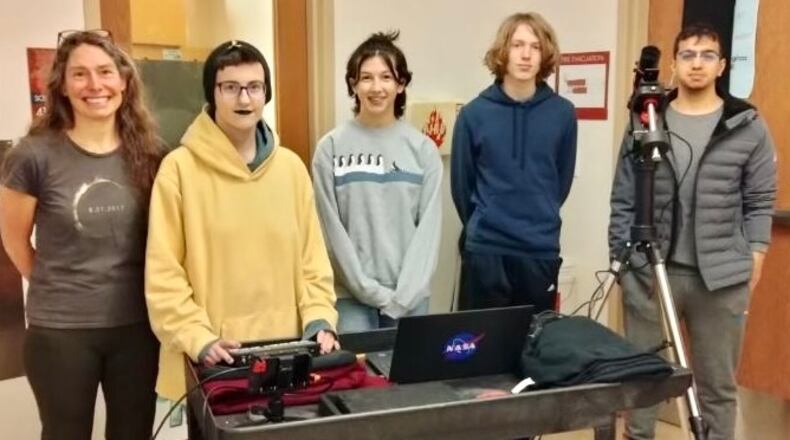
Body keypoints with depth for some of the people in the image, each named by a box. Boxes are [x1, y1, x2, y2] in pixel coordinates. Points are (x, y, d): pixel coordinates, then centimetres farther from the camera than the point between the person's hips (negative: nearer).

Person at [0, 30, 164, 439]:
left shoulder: (149, 153, -2)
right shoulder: (34, 155, -11)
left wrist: (130, 288, 5)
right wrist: (56, 287, 7)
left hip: (137, 323, 3)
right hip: (60, 329, -2)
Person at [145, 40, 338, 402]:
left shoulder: (290, 166, 6)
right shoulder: (180, 168, -5)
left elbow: (312, 257, 9)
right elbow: (163, 274, -7)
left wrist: (319, 320, -2)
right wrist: (198, 339, -15)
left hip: (287, 352, 3)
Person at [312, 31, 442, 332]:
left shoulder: (423, 149, 3)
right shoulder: (331, 147, -1)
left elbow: (429, 226, -1)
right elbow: (331, 227, -3)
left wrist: (402, 295, -9)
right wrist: (370, 290, -9)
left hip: (410, 296, 1)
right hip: (352, 295, -1)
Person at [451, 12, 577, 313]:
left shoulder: (562, 113, 0)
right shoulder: (474, 113, -5)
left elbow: (562, 179, 10)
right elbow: (461, 182, 4)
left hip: (542, 249, 2)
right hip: (485, 248, -1)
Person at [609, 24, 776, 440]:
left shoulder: (749, 126, 1)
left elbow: (760, 201, 4)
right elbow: (623, 200, 5)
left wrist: (755, 256, -2)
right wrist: (620, 256, 2)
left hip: (722, 276, -1)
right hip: (649, 270, 1)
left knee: (718, 384, 11)